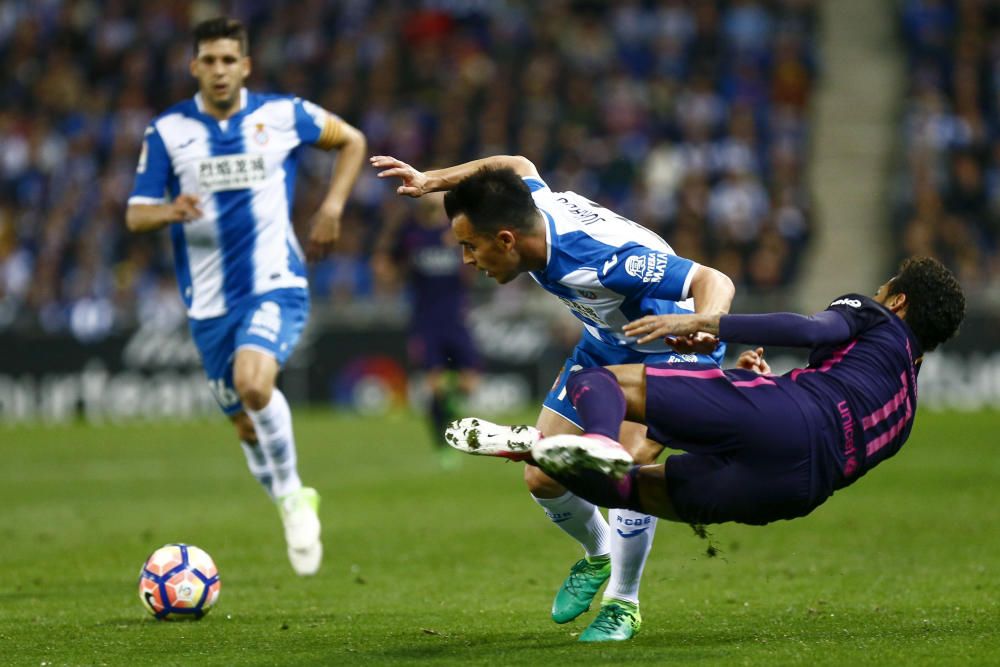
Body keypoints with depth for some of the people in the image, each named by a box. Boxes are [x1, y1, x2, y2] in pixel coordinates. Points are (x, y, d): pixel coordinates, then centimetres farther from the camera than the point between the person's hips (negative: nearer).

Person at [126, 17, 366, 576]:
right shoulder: (168, 131, 0)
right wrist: (171, 211, -24)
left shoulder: (282, 115, -2)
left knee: (253, 384, -29)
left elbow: (352, 141, 15)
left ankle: (292, 494, -9)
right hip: (210, 300, 3)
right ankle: (295, 510, 34)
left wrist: (332, 209, 2)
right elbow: (136, 215, -1)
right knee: (246, 422, 9)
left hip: (275, 284, -3)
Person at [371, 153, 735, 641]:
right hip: (605, 346, 8)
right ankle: (597, 556, 34)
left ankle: (624, 603, -3)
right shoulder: (531, 209, -19)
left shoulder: (604, 260, -41)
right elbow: (517, 165, 7)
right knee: (542, 478, 1)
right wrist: (430, 181, 4)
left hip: (670, 351, -8)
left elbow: (714, 281, -42)